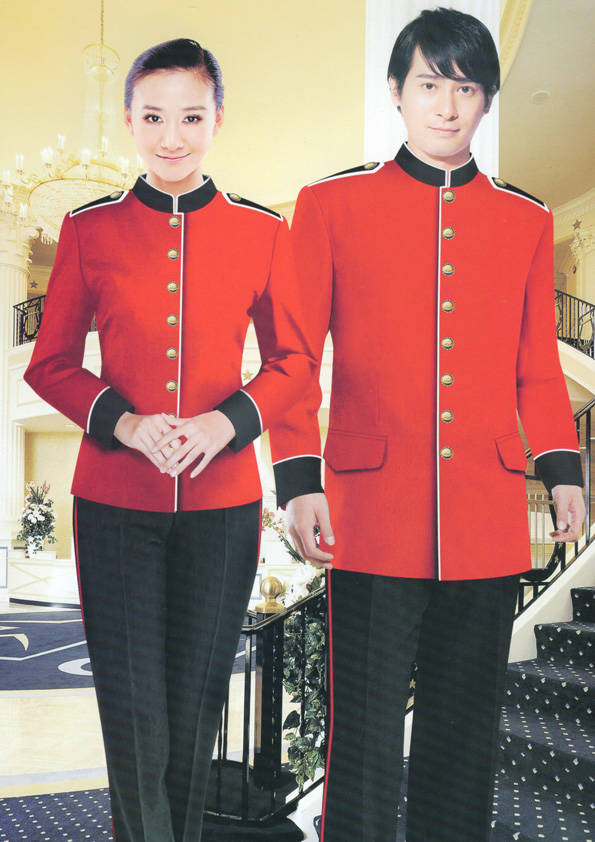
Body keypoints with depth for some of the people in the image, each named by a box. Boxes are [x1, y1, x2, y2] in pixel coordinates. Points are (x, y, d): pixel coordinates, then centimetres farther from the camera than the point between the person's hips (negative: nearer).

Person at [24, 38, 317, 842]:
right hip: (115, 503, 0)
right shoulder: (88, 228, 1)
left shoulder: (264, 231, 1)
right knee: (133, 707, 6)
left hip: (224, 500, 1)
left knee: (197, 699, 15)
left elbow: (295, 361, 6)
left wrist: (227, 421, -12)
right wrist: (124, 423, -13)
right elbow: (51, 362, 5)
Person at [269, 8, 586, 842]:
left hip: (488, 524, 3)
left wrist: (562, 467, 2)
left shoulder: (528, 220, 12)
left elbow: (539, 366, 14)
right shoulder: (331, 204, 4)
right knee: (365, 741, 6)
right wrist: (298, 480, -8)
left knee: (465, 740, 15)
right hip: (373, 520, -2)